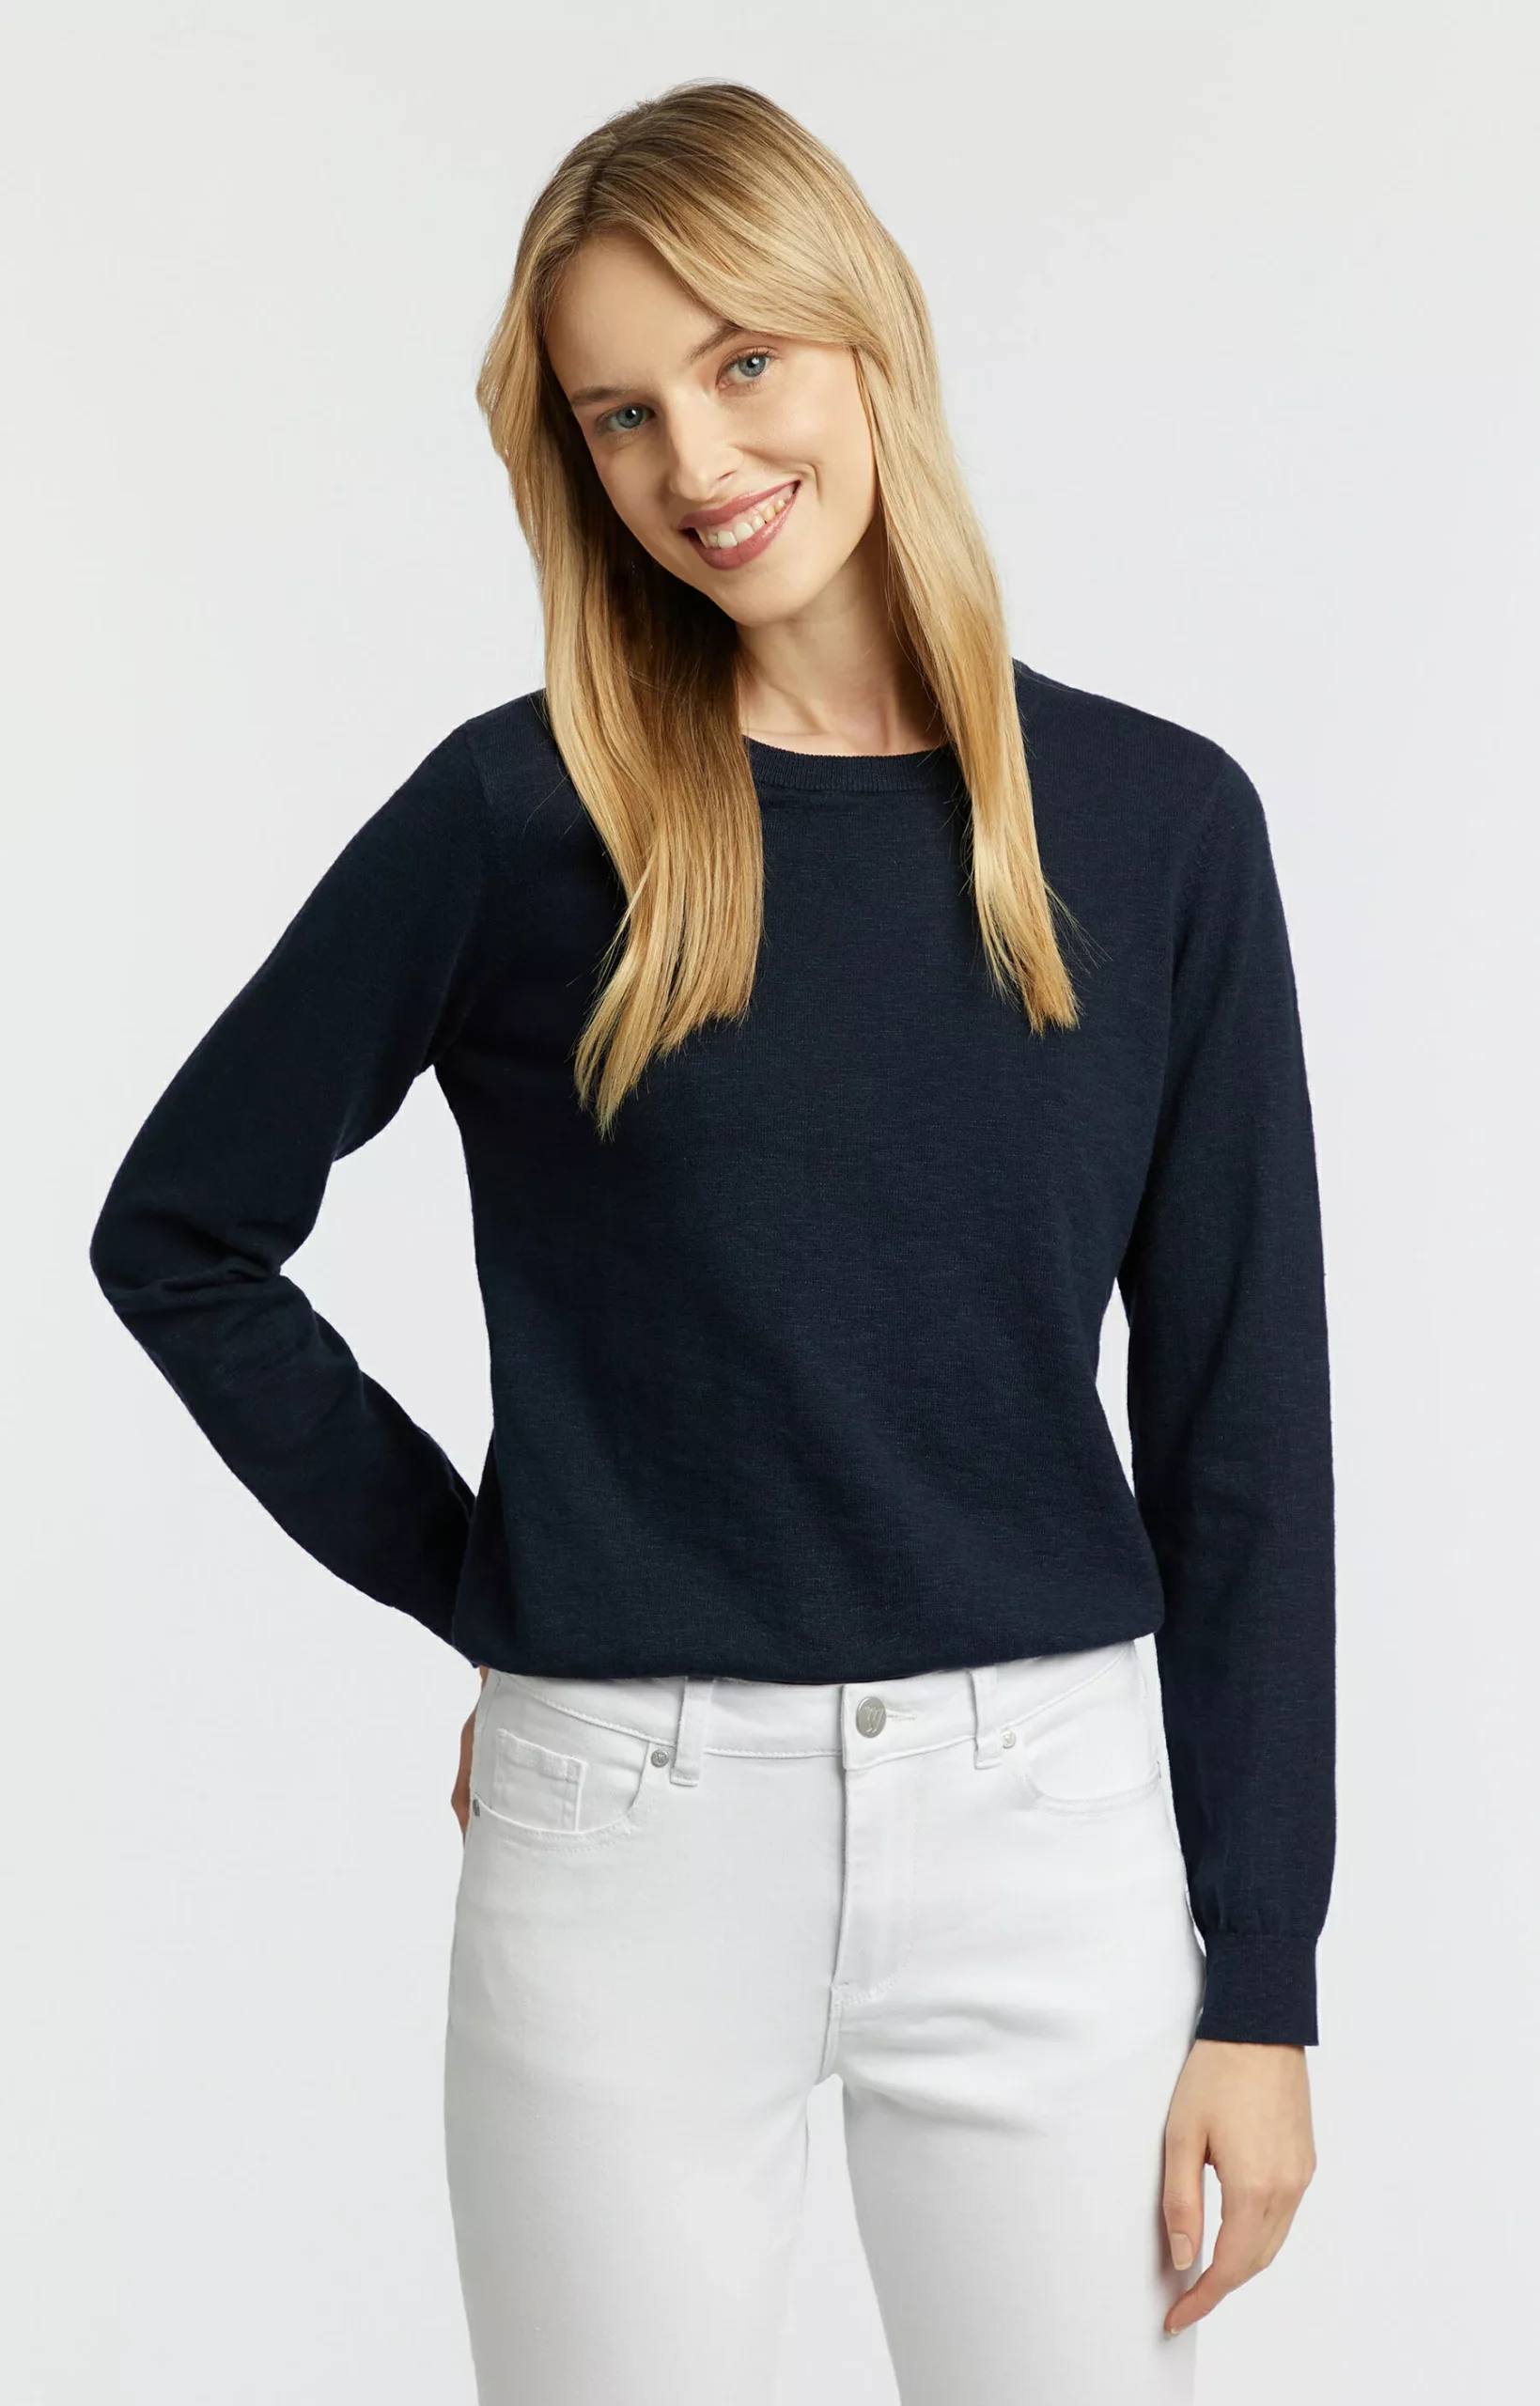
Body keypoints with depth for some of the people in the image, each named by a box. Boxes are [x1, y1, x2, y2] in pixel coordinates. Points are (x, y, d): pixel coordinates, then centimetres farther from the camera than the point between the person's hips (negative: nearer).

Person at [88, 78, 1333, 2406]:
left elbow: (1244, 1423, 1)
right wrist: (477, 1581, 1)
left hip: (1049, 1812, 1)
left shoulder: (1157, 821, 0)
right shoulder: (521, 813, -4)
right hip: (626, 1831, -1)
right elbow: (179, 1232, 6)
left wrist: (1264, 1975, 0)